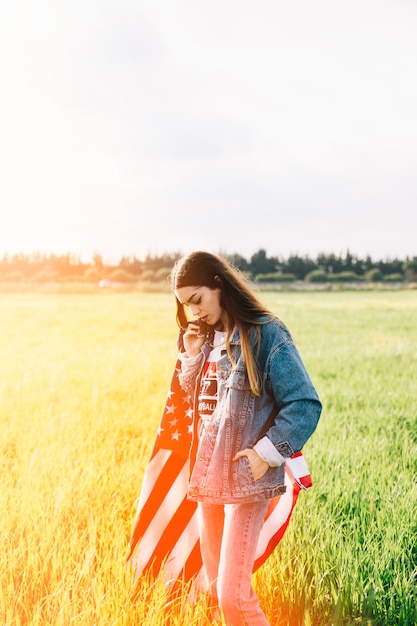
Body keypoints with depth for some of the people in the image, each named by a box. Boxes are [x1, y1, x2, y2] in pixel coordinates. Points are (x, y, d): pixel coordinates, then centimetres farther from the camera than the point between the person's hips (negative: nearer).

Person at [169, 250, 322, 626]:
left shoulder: (265, 334, -13)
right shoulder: (208, 338, 10)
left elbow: (305, 405, -15)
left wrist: (266, 453, -19)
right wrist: (193, 357, 1)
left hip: (247, 479, -7)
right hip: (208, 475, 8)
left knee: (234, 593, -10)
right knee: (216, 584, 16)